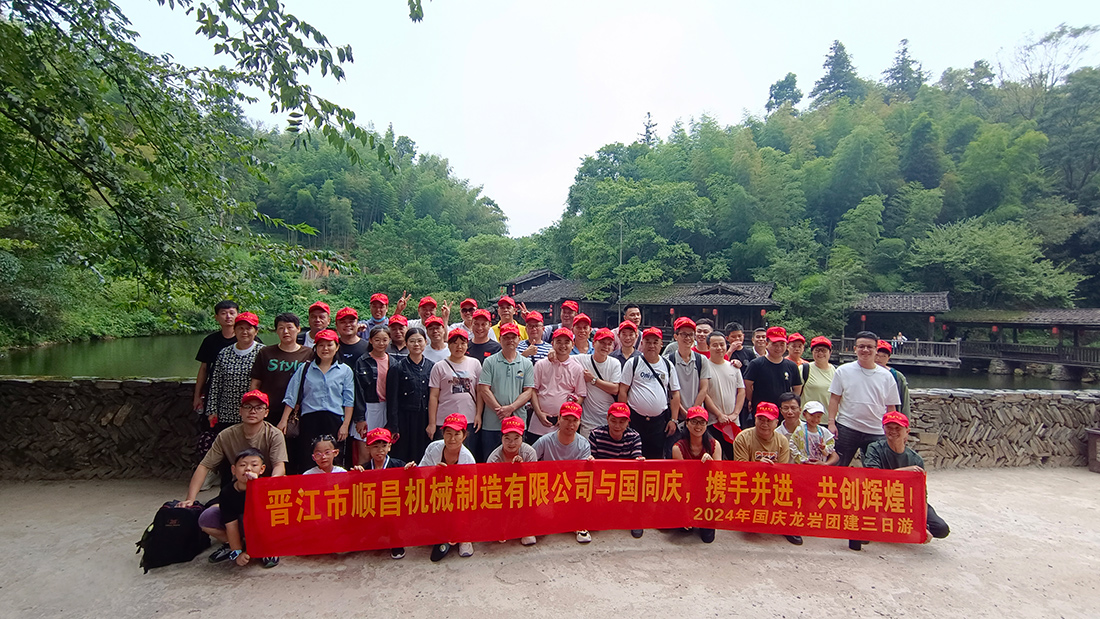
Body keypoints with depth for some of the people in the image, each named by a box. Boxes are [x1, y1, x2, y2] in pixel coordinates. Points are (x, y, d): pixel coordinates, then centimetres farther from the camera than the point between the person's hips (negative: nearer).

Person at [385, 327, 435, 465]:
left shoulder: (432, 366, 8)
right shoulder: (398, 367, -1)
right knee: (403, 460, 1)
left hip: (426, 420, 3)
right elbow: (392, 400, -3)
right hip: (405, 420, -3)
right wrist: (393, 427, -8)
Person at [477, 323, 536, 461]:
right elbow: (483, 389, -3)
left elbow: (529, 392, 2)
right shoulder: (490, 362, 4)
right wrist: (500, 410, -11)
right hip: (491, 423, -1)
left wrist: (511, 408, -12)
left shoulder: (527, 364, 8)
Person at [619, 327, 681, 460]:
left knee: (657, 457, 6)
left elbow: (675, 394, 10)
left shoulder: (668, 365, 9)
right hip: (635, 419, -2)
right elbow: (622, 391, -1)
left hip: (660, 420, 2)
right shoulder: (632, 364, 1)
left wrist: (673, 420, 4)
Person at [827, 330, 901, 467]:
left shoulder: (886, 376, 7)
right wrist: (831, 422, -6)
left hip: (876, 433, 2)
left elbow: (891, 407, 10)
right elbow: (834, 398, 1)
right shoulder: (843, 371, 2)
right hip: (846, 429, -1)